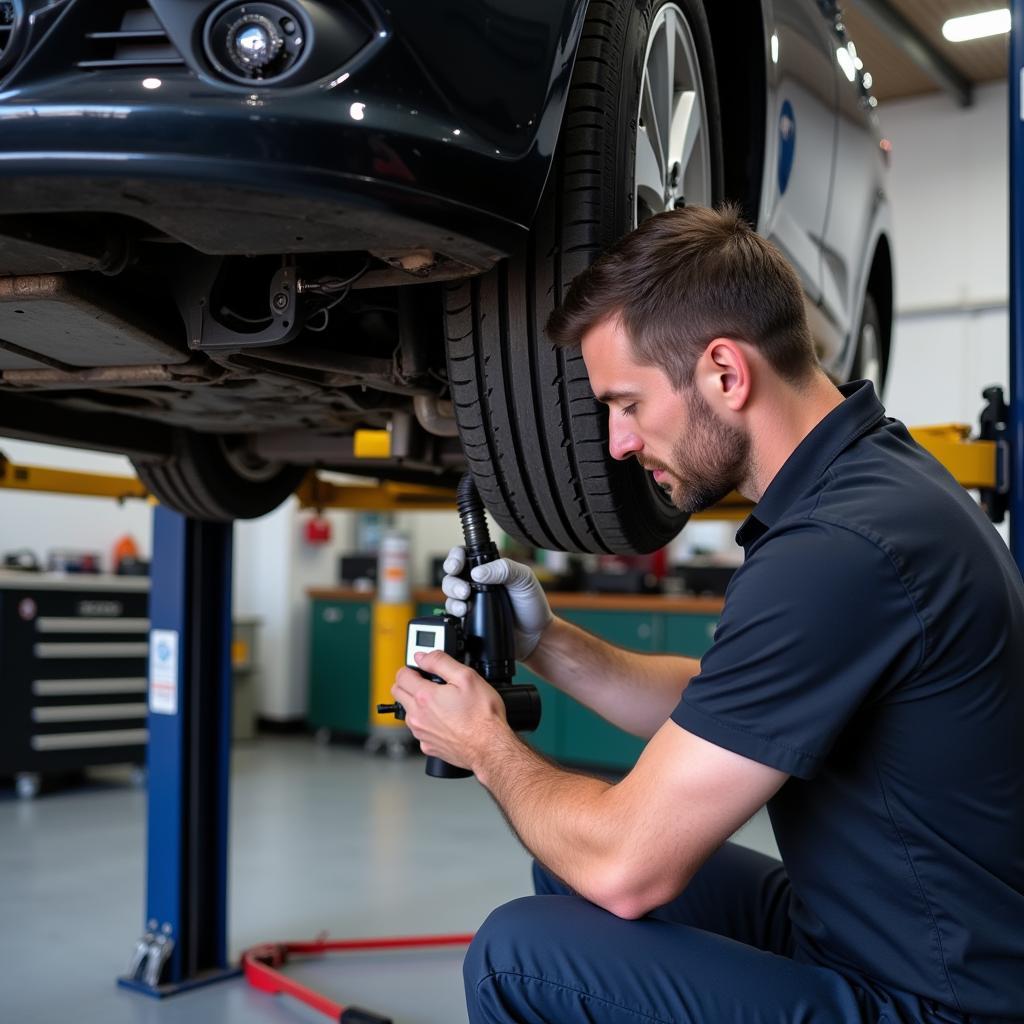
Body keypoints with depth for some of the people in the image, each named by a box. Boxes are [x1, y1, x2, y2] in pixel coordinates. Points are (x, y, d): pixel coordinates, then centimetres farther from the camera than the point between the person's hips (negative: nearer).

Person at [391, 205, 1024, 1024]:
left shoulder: (837, 549, -30)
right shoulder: (865, 476, 3)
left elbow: (630, 866, -25)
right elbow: (713, 713, 14)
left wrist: (489, 750, -7)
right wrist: (545, 642, 1)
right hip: (865, 923, 9)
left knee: (523, 957, -16)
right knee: (570, 869, 15)